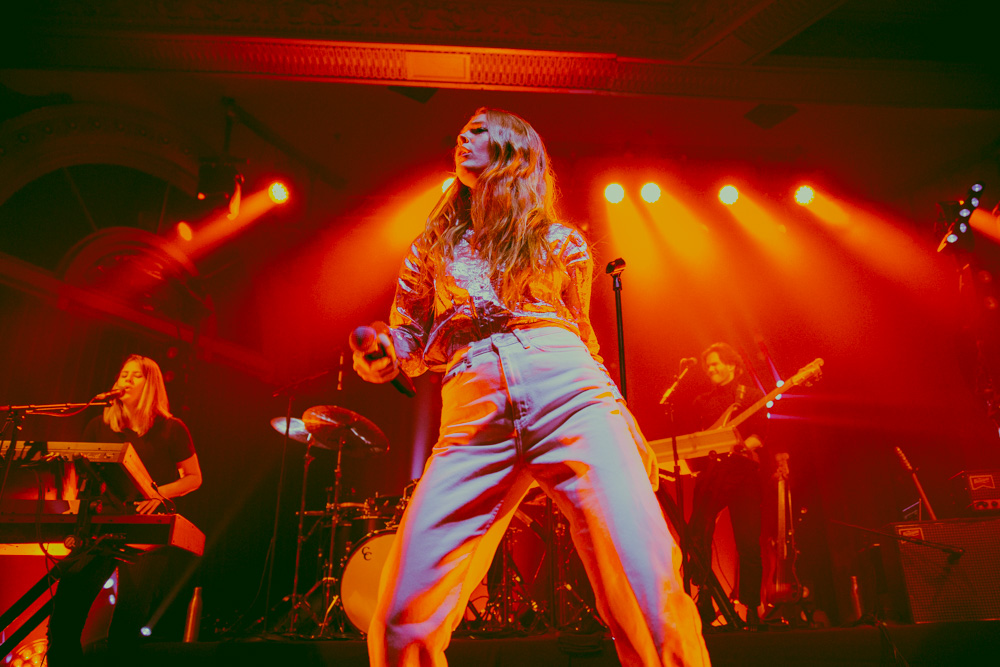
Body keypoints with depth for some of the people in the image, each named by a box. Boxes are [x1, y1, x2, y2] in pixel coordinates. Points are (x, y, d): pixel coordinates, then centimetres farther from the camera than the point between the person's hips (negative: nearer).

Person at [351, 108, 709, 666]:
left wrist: (627, 428, 17)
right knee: (402, 619, -11)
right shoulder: (434, 246, 25)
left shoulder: (560, 241, 22)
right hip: (473, 417, 1)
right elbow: (406, 345, 25)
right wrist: (377, 355, 0)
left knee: (651, 594, -19)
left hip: (571, 395, -1)